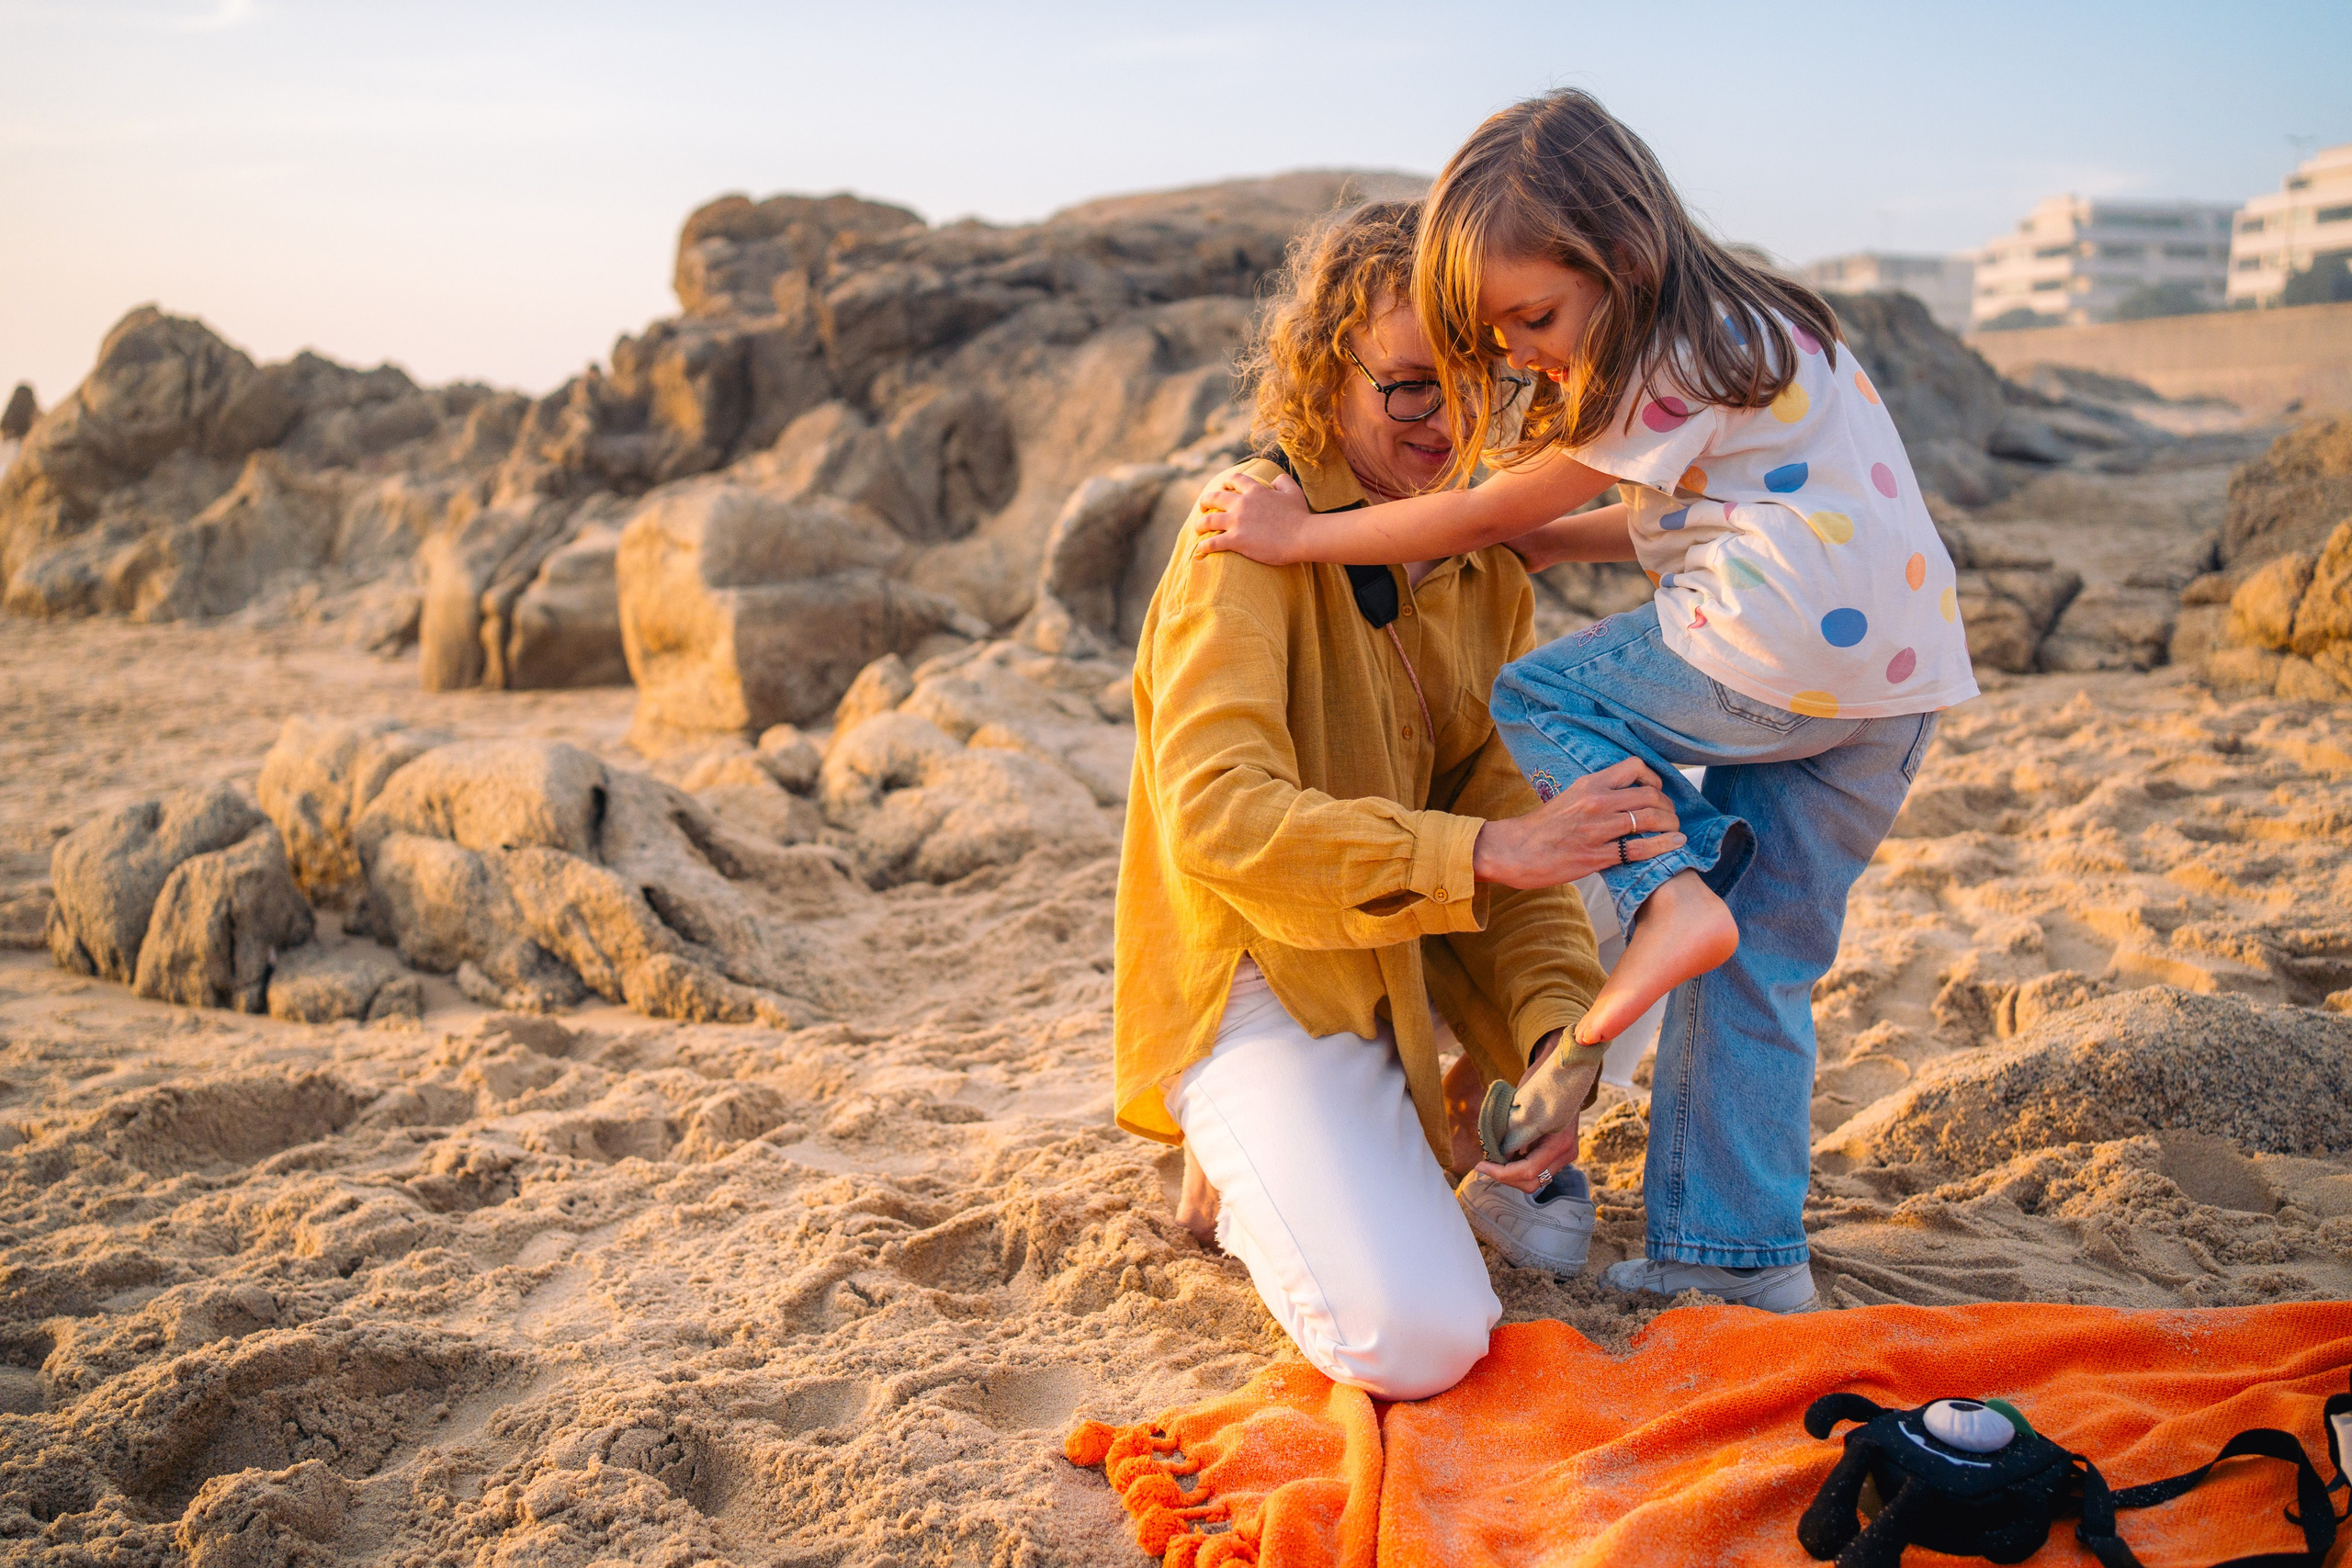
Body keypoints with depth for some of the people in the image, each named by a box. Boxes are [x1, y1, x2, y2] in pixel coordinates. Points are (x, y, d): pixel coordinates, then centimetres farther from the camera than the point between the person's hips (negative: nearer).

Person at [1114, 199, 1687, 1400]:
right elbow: (1218, 816, -31)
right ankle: (1251, 1164, 8)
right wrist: (1487, 851, -39)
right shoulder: (1250, 545, -17)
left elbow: (1513, 815, -3)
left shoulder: (1485, 574, 4)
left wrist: (1556, 1031, -19)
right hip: (1259, 985, -7)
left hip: (1425, 971, 7)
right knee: (1416, 1341, -23)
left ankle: (1477, 1123, 10)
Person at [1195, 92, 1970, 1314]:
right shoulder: (1732, 330, 17)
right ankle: (1740, 1254, 17)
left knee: (1533, 702, 6)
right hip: (1901, 683, 10)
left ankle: (1669, 895, -13)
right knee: (1760, 965, 13)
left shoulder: (1670, 370, -12)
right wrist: (1539, 540, 15)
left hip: (1792, 646, -10)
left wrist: (1301, 534, -3)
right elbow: (1669, 522, 25)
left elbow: (1486, 519, -8)